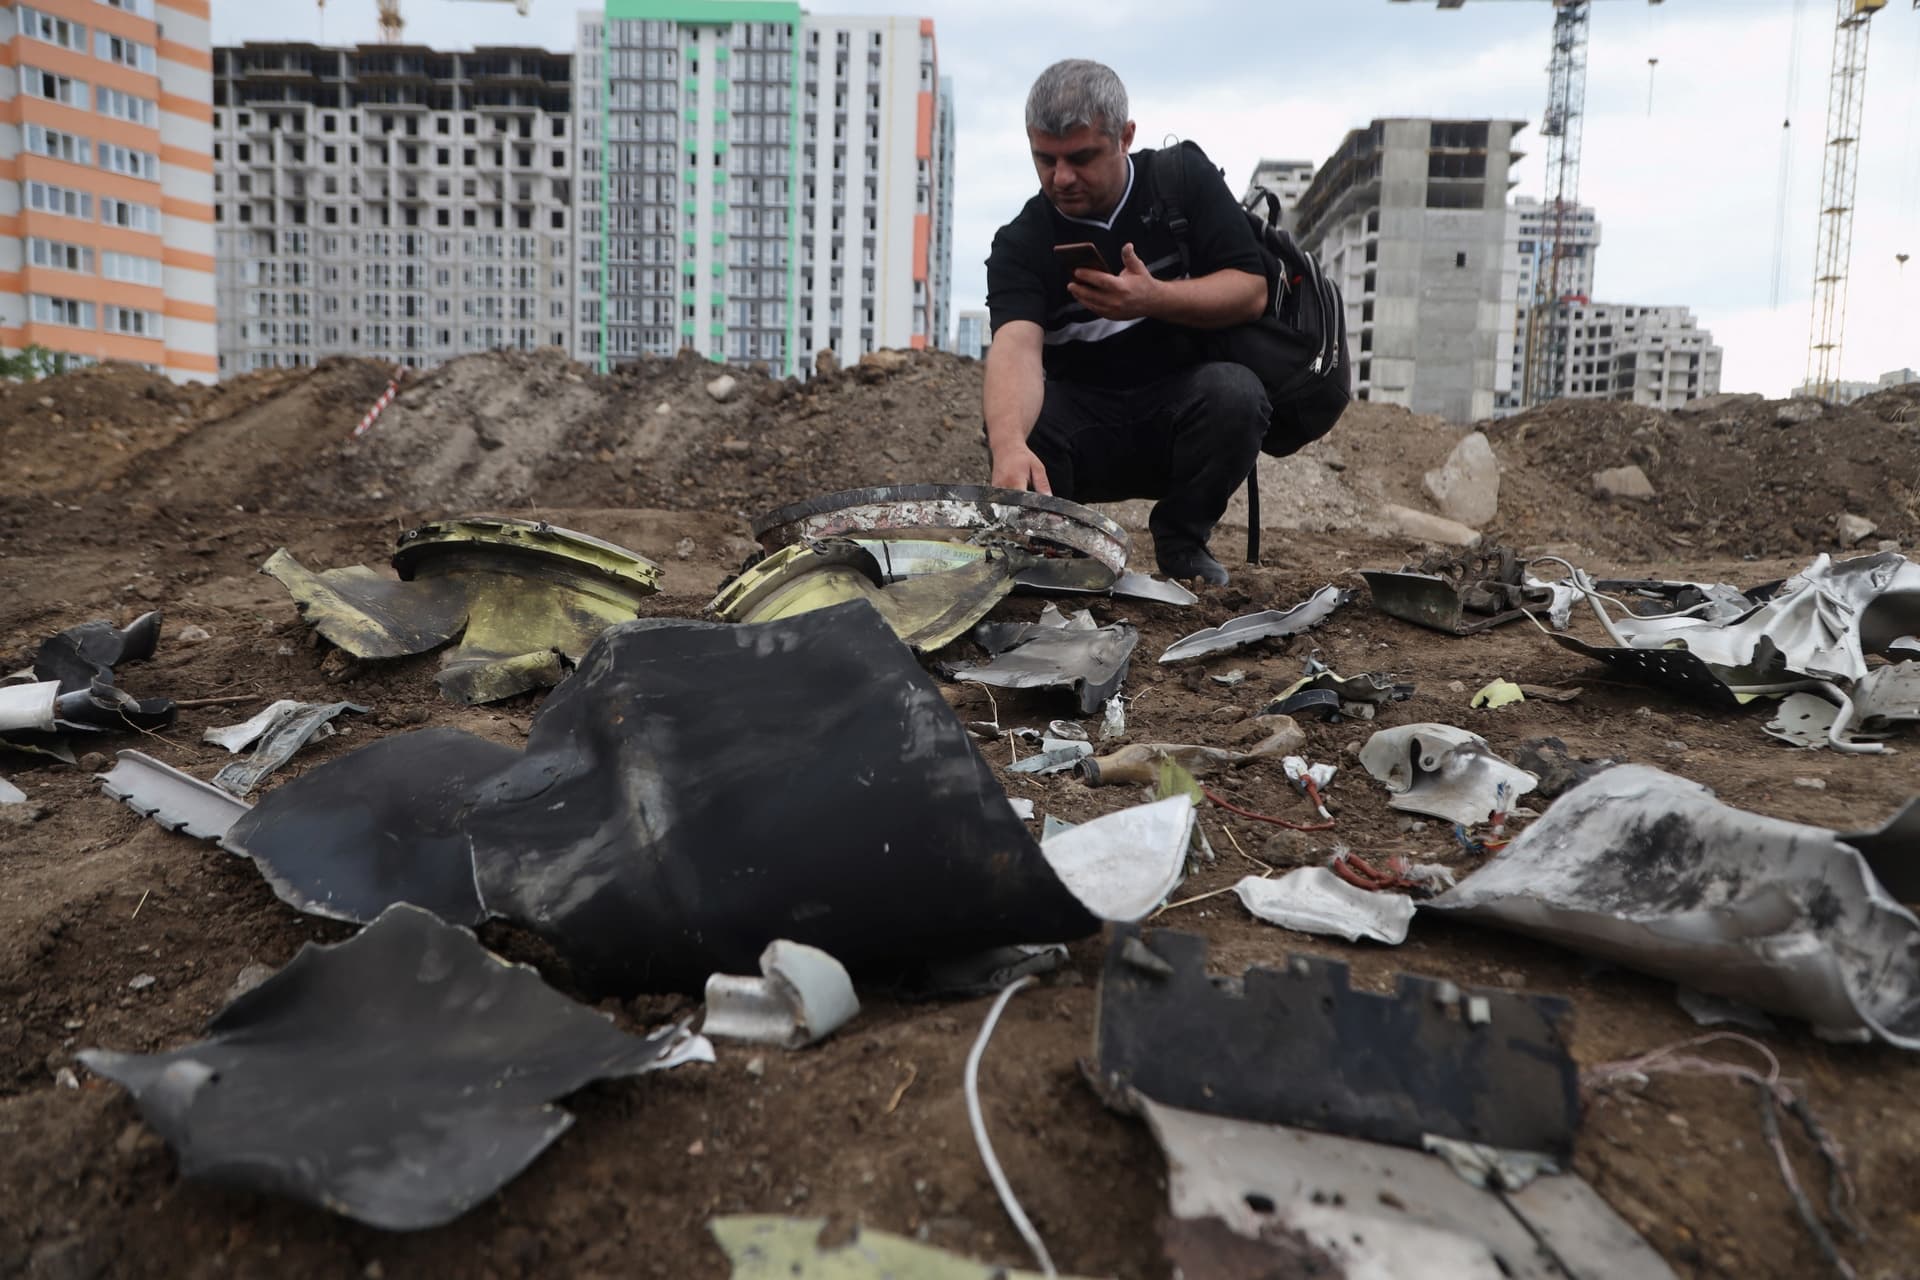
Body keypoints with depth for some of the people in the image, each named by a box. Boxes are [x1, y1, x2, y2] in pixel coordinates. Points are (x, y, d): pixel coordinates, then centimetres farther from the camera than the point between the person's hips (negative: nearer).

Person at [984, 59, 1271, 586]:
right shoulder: (1021, 244, -8)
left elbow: (1252, 290, -9)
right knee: (1014, 413, -31)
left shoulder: (1184, 178, -1)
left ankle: (1182, 541, -6)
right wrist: (1009, 447, -49)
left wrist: (1155, 298, -28)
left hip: (1185, 410, 1)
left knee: (1234, 391, -32)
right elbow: (1016, 348, -28)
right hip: (1084, 424, -1)